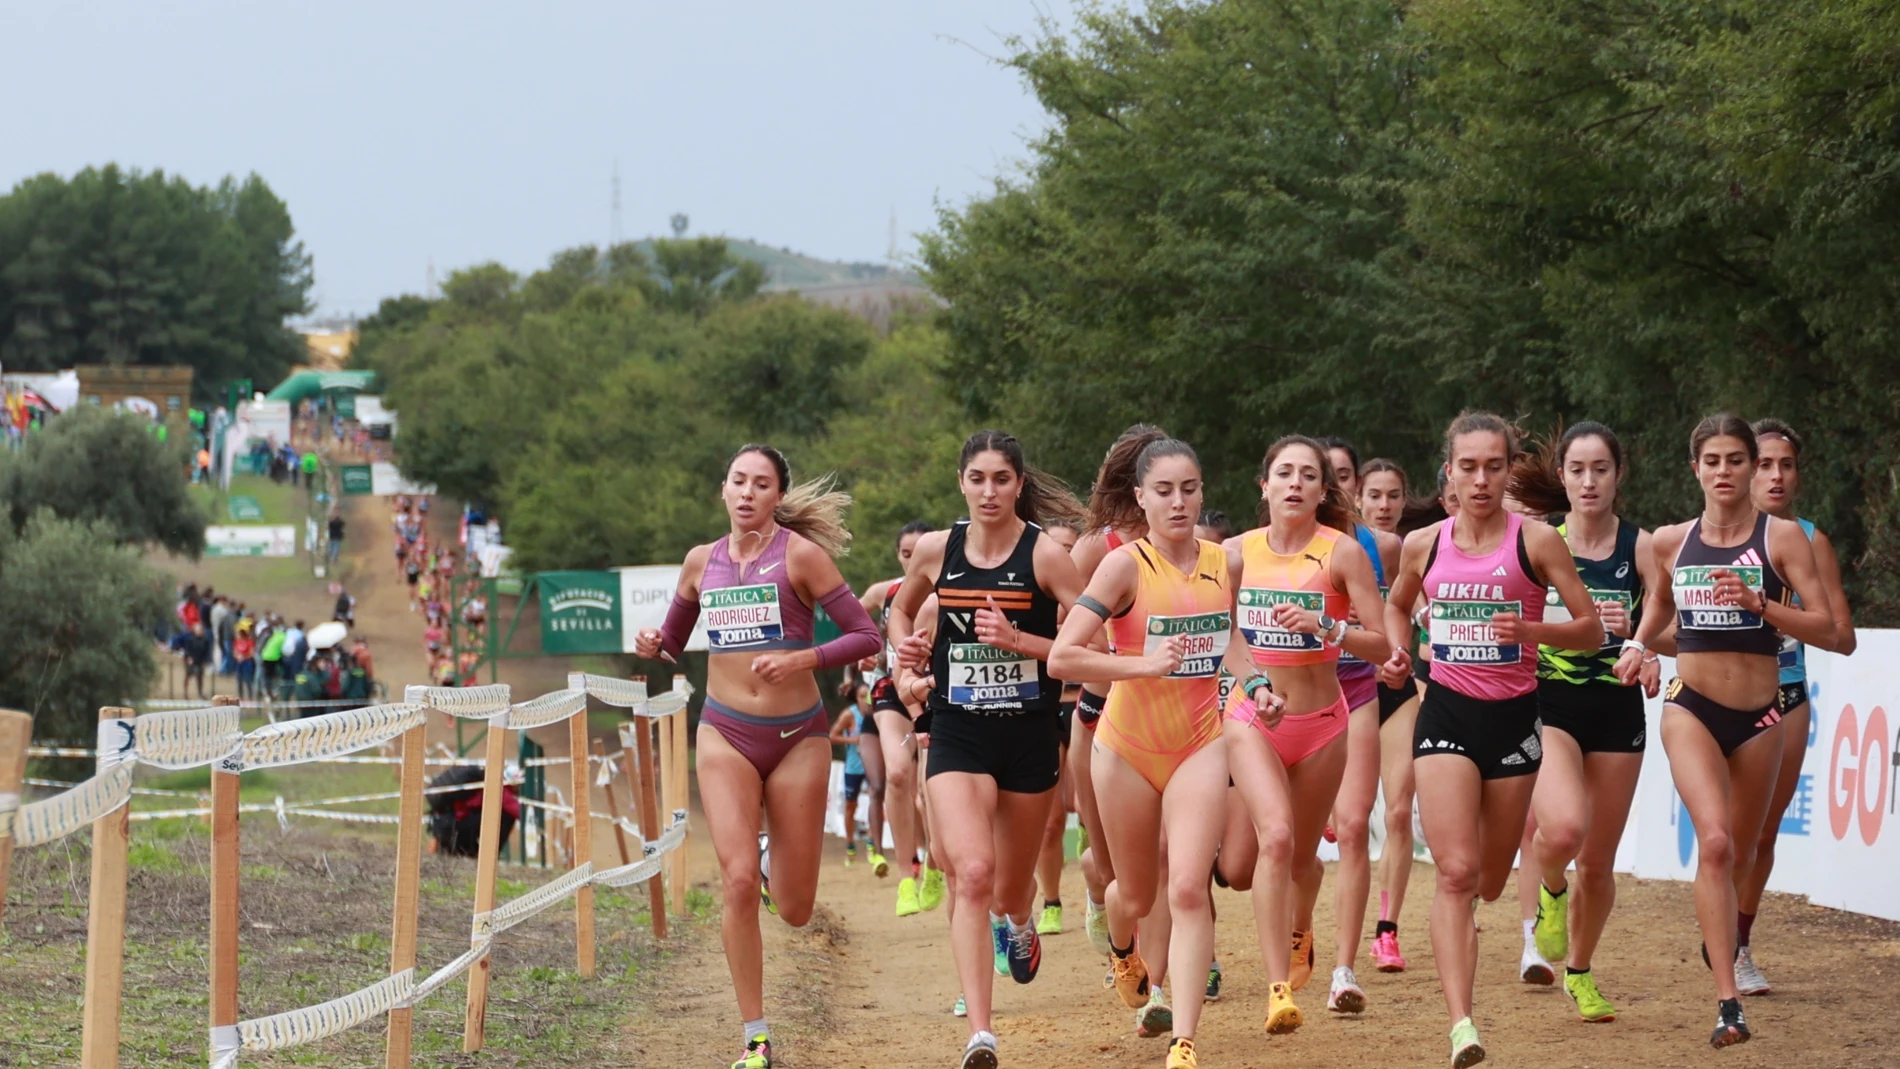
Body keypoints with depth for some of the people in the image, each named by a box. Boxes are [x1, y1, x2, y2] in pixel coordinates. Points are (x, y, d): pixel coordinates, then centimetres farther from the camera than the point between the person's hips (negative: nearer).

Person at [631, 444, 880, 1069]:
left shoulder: (800, 554, -6)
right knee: (738, 881, -16)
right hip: (727, 735, 2)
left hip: (798, 736, -2)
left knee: (794, 911, 3)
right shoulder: (702, 561, 6)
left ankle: (777, 858, 42)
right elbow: (674, 640, 21)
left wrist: (801, 660, -22)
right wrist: (653, 646, -2)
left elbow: (865, 636, -8)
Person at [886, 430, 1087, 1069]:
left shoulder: (1045, 554, -8)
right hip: (957, 735, 0)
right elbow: (902, 610, 22)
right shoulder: (936, 550, 0)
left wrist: (1018, 639, -21)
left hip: (1030, 735, 0)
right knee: (972, 874, -20)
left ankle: (1018, 925, 57)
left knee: (1012, 883, 16)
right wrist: (908, 663, 4)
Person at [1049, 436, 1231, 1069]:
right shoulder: (1126, 565, -14)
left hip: (1200, 744, 2)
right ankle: (1122, 949, 52)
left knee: (1187, 889, -16)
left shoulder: (1225, 564, 0)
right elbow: (1061, 658, -22)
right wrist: (1146, 665, -26)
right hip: (1128, 747, -1)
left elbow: (1238, 643, 21)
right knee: (1137, 897, 14)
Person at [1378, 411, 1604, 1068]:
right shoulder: (1423, 545, 4)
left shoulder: (1536, 541, -4)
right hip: (1446, 716, 0)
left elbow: (1591, 630, -4)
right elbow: (1396, 606, 25)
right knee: (1456, 872, -16)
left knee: (1490, 882, 12)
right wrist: (1397, 655, 5)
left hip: (1513, 718, 0)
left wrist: (1530, 630, -21)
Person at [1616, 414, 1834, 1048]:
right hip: (1691, 709, 0)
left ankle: (1720, 934, 51)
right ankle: (1727, 1003, -25)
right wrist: (1639, 646, 7)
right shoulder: (1671, 542, 5)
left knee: (1740, 856, 15)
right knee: (1714, 841, -22)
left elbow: (1825, 629, -10)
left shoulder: (1782, 537, -4)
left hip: (1758, 716, 0)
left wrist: (1759, 603, -23)